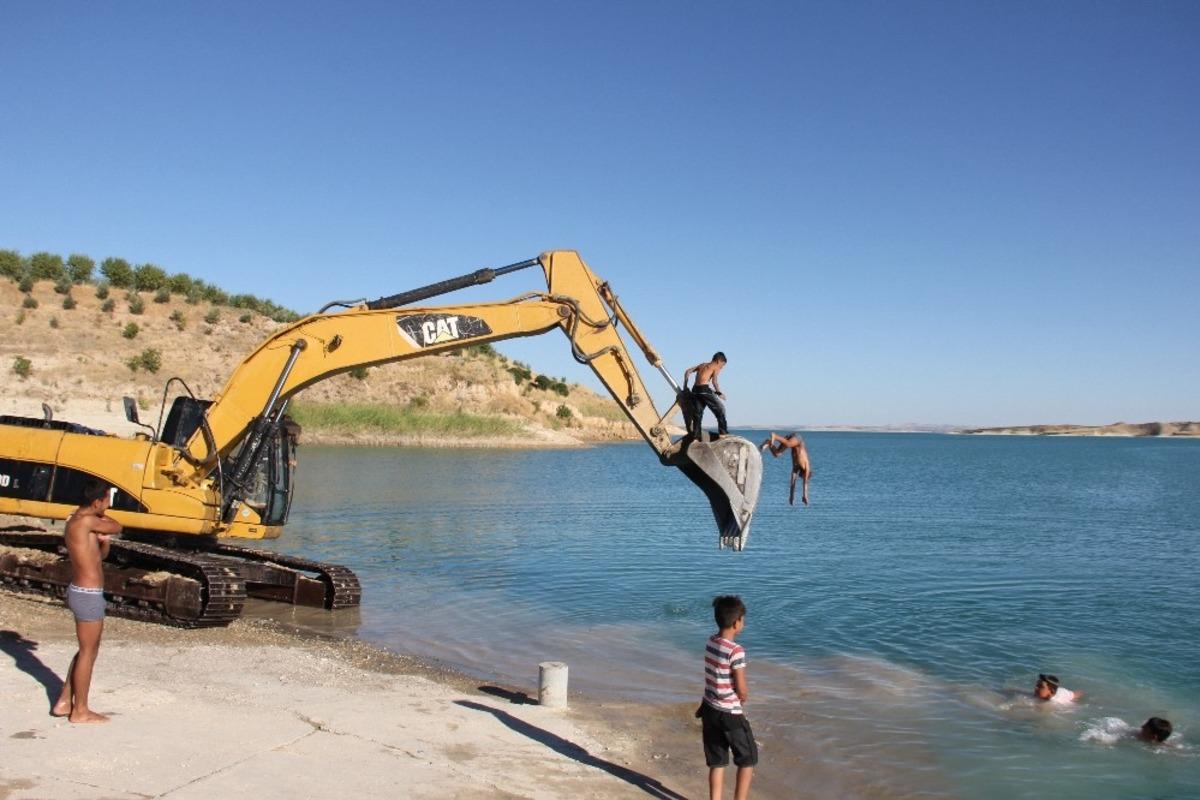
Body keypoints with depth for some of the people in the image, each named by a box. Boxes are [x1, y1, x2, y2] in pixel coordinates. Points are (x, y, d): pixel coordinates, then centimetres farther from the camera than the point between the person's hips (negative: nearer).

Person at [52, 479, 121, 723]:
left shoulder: (77, 521, 11)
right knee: (87, 652, 3)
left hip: (81, 592, 10)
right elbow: (117, 527, -8)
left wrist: (104, 541, -3)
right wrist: (100, 516, 4)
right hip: (89, 595, -10)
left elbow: (101, 555, 17)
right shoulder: (86, 521, -20)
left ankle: (64, 702, 28)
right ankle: (80, 711, 15)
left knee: (88, 650, 21)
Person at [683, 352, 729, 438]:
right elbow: (714, 381, -10)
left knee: (698, 413, 12)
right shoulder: (716, 367, 6)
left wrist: (685, 386, 18)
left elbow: (688, 372, 18)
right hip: (705, 389, -6)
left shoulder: (702, 365, 24)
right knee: (720, 409, 7)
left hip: (695, 390, 6)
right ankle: (723, 432, 4)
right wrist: (720, 393, 2)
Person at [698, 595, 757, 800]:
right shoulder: (736, 651, -23)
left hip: (710, 710, 7)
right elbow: (742, 691, -16)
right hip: (730, 714, -7)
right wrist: (743, 697, 4)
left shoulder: (710, 642, 0)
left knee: (717, 763, 15)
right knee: (748, 761, 12)